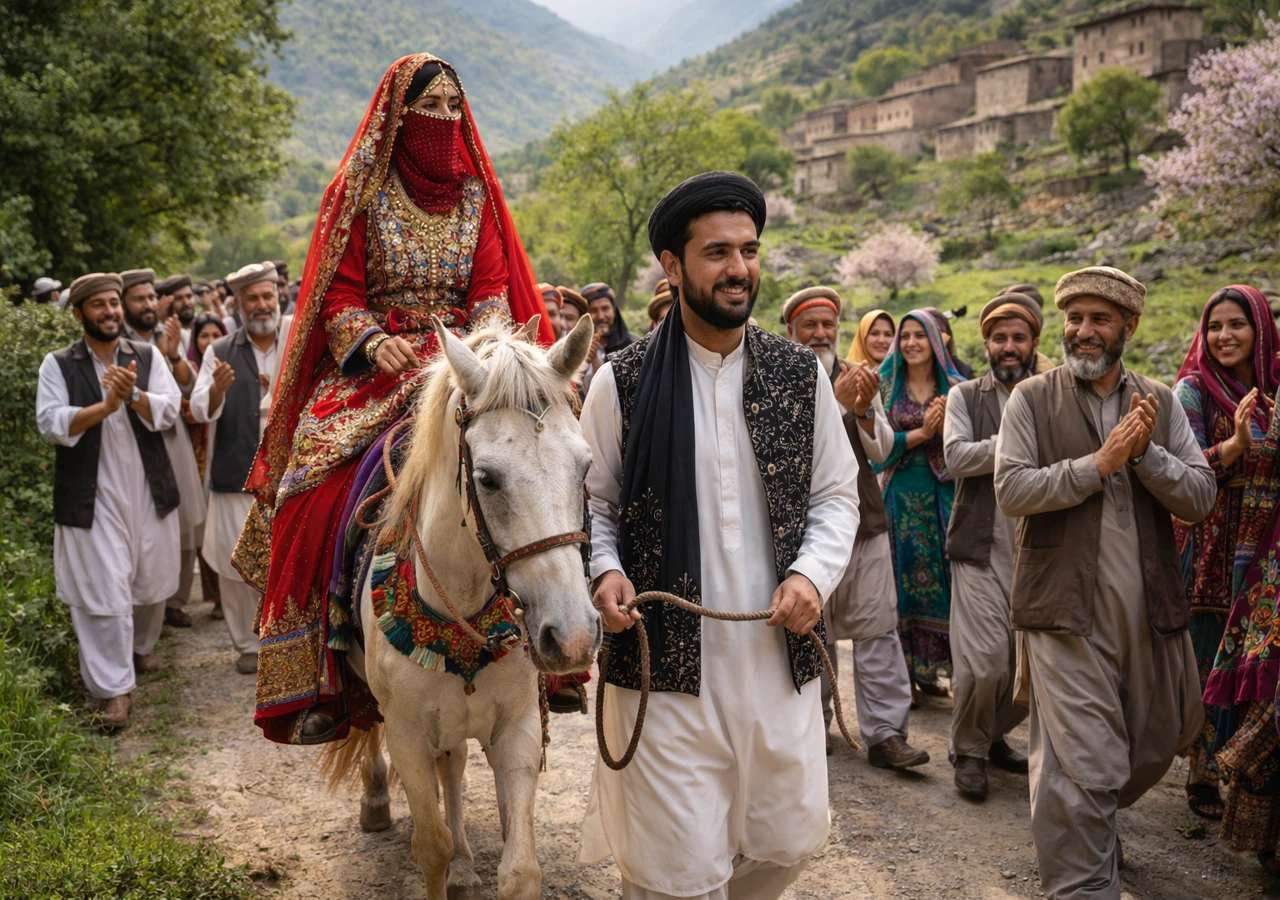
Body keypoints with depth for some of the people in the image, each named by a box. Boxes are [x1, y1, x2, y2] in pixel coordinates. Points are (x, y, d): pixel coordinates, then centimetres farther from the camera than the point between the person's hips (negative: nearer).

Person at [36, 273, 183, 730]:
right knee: (104, 591, -5)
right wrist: (105, 406, -22)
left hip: (148, 490, 3)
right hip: (93, 497, -3)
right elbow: (51, 424, -11)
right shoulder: (58, 365, 0)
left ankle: (142, 647, 41)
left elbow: (169, 410, -5)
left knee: (150, 581, 15)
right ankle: (116, 688, 3)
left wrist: (133, 394, -23)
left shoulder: (147, 356, 5)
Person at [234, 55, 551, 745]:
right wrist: (373, 341, -16)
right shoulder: (363, 190, 8)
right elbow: (339, 294, 4)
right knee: (322, 483, -24)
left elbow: (492, 289, 8)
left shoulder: (474, 193, 15)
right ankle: (321, 680, -13)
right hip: (373, 362, -1)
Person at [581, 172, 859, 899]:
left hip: (779, 659, 3)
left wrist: (813, 573, -7)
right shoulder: (622, 382, -5)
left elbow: (837, 493, 10)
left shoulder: (802, 373, 3)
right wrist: (605, 570, -13)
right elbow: (595, 503, 5)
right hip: (665, 664, -3)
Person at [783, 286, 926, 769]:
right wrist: (836, 401, -26)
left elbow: (882, 449, 6)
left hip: (863, 518, 3)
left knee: (878, 628, -1)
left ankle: (886, 733, 3)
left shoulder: (856, 378, 11)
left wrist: (865, 409, -14)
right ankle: (813, 721, 24)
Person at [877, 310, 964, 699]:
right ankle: (902, 672, 7)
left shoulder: (955, 388, 7)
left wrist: (947, 426, -15)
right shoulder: (886, 386, 5)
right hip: (901, 495, -1)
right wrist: (921, 433, -13)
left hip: (943, 492, 1)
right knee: (904, 578, 0)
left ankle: (928, 670, 9)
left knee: (943, 576, -1)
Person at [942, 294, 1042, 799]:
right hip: (982, 550, -3)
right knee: (986, 663, -8)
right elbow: (956, 456, -11)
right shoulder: (965, 397, 6)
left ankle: (993, 737, 31)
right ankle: (969, 751, 14)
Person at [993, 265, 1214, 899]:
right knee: (1083, 767, -7)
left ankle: (1089, 824, 48)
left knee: (1154, 749, 21)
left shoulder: (1160, 404, 9)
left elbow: (1200, 497, 1)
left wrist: (1144, 451, -14)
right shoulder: (1031, 400, 0)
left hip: (1150, 609, 5)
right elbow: (1011, 490, -11)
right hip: (1067, 610, -4)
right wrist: (1098, 463, -15)